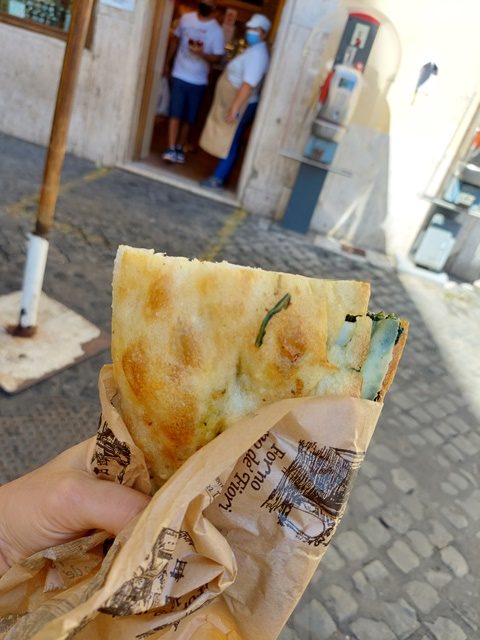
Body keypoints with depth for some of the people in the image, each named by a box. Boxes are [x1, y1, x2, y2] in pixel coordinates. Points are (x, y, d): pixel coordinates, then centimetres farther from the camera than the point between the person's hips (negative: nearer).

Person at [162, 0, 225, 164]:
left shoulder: (217, 30, -5)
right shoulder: (186, 18, 3)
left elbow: (218, 57, -5)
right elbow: (176, 40, 14)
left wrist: (201, 53, -22)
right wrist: (167, 63, 14)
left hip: (198, 81, -1)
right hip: (179, 76, 1)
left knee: (188, 118, 5)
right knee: (175, 114, -8)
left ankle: (180, 148, 19)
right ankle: (171, 149, -8)